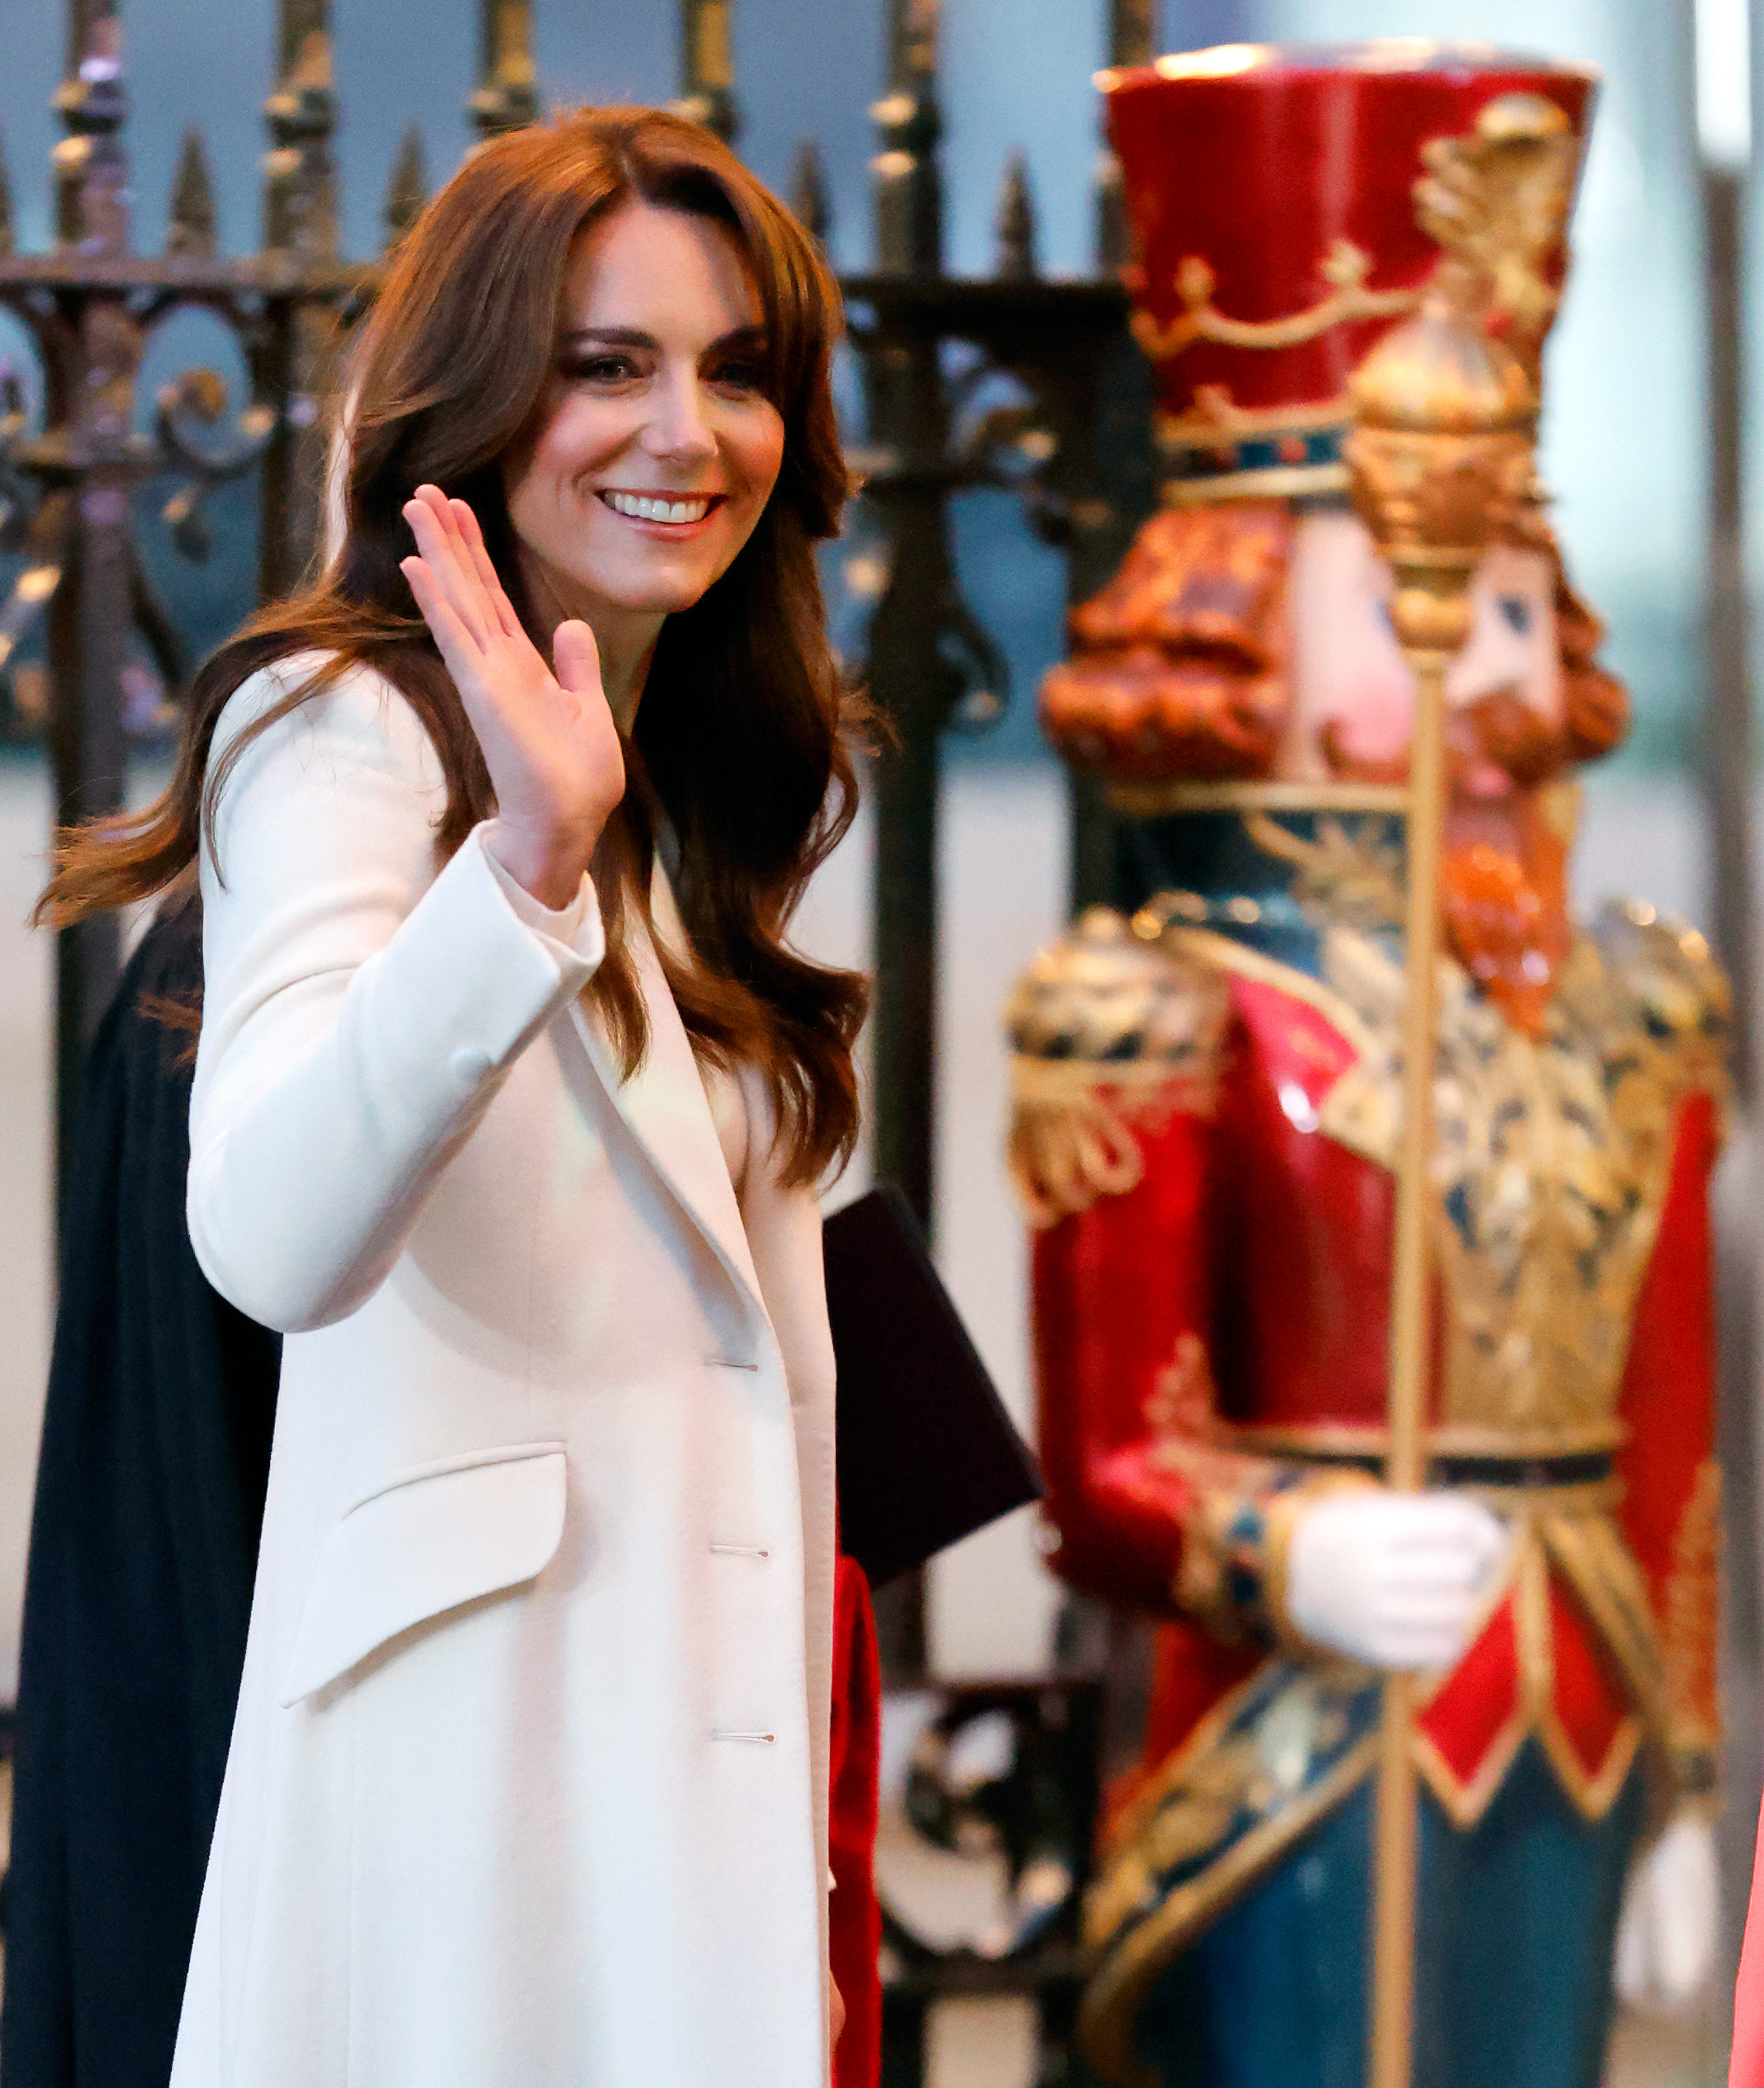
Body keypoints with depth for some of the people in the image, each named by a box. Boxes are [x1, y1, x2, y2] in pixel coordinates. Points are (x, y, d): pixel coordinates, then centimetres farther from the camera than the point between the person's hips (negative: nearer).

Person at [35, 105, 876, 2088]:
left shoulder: (695, 808, 18)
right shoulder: (344, 728, -8)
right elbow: (275, 1239, -26)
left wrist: (807, 1888, 18)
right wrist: (527, 862, -39)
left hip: (701, 1764, 8)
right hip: (478, 1757, -8)